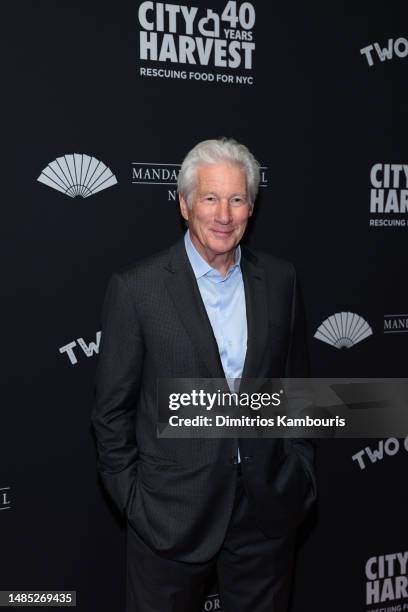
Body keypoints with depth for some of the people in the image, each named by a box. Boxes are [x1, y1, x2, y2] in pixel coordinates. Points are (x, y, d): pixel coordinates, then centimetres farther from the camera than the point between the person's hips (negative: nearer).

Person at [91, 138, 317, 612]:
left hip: (268, 509, 3)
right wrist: (131, 498, -5)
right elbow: (112, 409, -5)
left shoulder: (280, 280, 1)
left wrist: (299, 474, 7)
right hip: (171, 514, -3)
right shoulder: (136, 288, -10)